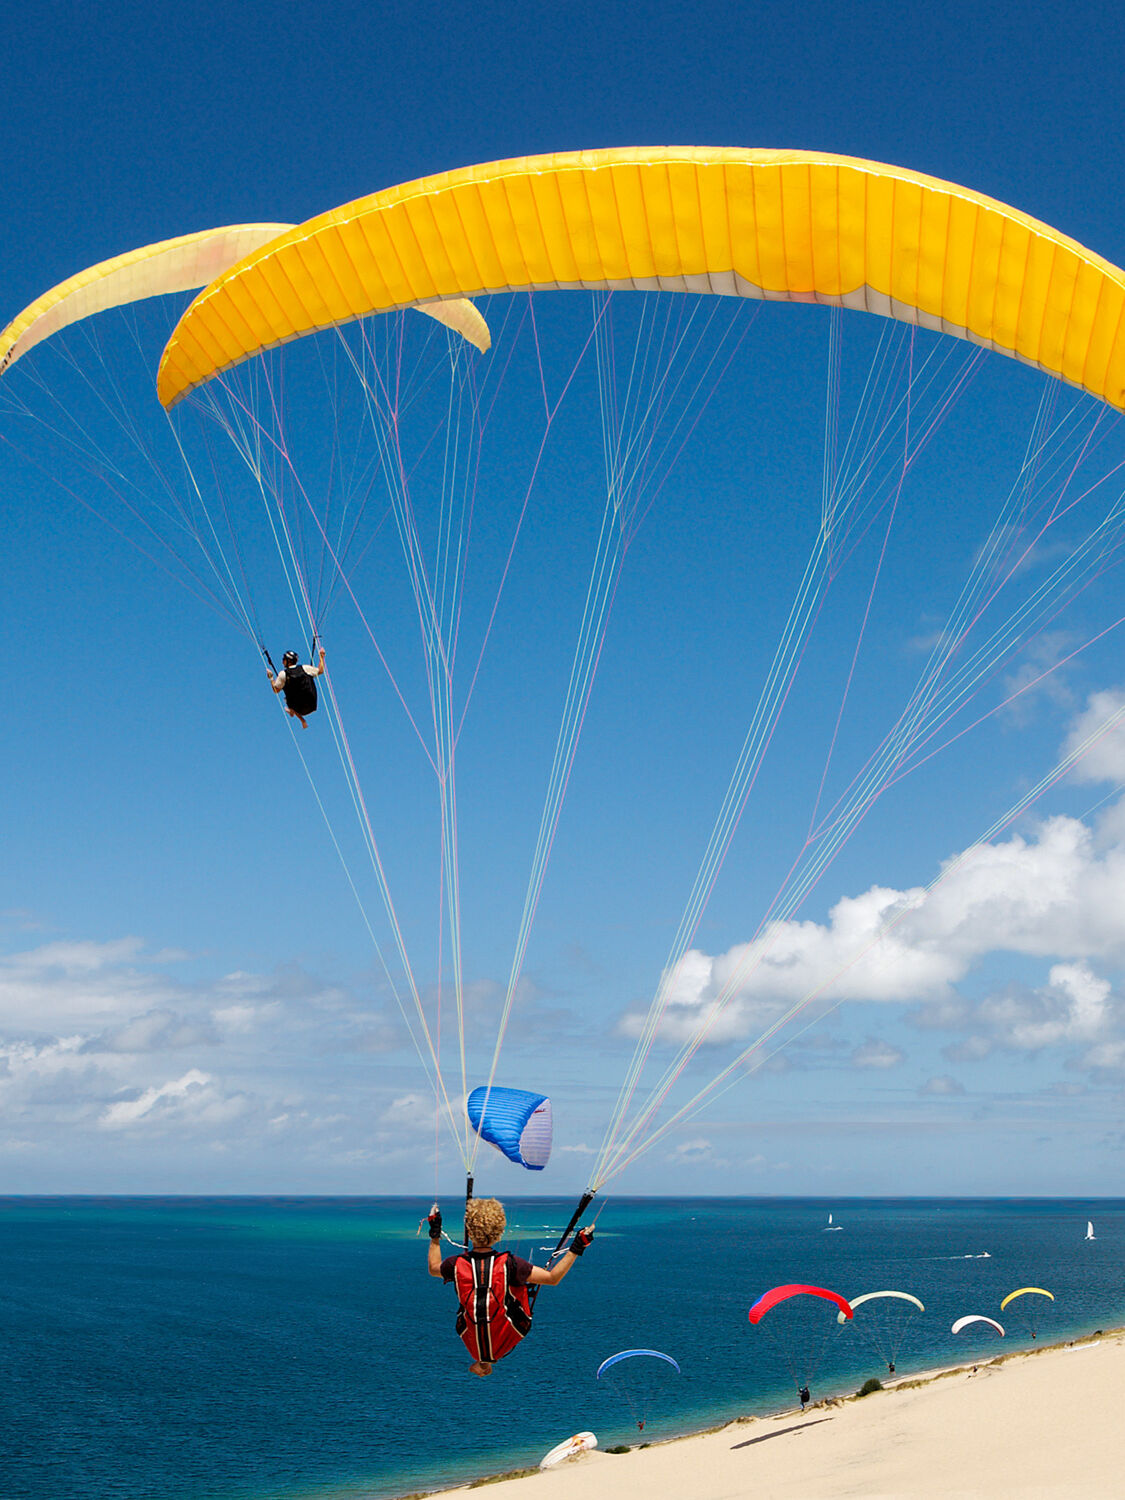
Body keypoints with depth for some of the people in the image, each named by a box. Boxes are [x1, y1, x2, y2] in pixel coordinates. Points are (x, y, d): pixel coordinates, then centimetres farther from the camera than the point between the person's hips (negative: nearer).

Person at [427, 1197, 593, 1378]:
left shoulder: (456, 1265, -17)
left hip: (473, 1346, 2)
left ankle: (482, 1364, 35)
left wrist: (435, 1234, 17)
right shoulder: (509, 1264, -23)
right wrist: (576, 1248, -9)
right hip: (505, 1343, -2)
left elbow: (433, 1268, 8)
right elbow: (553, 1278, -14)